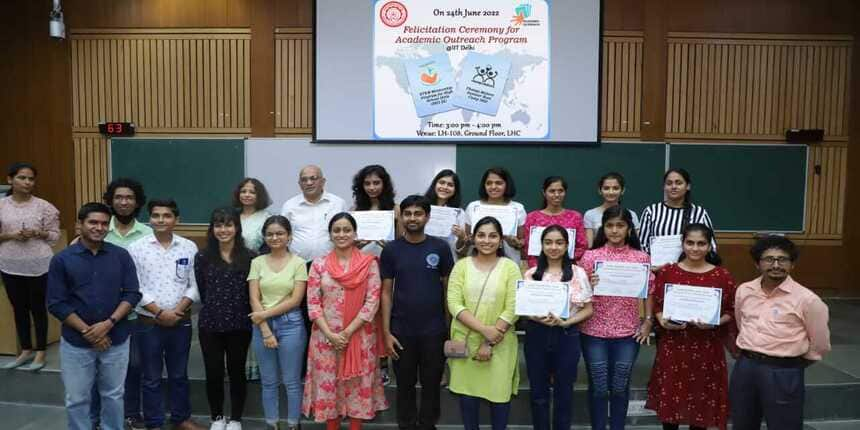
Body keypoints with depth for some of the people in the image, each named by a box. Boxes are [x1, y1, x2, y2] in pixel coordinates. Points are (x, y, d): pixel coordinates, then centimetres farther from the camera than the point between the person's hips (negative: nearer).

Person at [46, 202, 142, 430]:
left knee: (113, 395, 14)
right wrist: (87, 331, -13)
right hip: (76, 342, -1)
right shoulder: (62, 259, -5)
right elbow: (56, 304, -6)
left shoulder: (121, 256, -2)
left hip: (116, 340, 1)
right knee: (77, 399, 11)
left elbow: (132, 294, -4)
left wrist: (108, 323, -16)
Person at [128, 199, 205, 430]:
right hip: (149, 323, -1)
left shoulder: (189, 247, 0)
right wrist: (160, 312, -13)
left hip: (182, 322, 2)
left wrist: (178, 309, -12)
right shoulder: (136, 248, -5)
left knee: (179, 374, 16)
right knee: (152, 378, 10)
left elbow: (195, 285, 0)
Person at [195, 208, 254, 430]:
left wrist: (235, 311, 2)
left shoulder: (249, 257, -3)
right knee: (213, 372, 7)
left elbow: (253, 291, 1)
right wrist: (215, 310, 7)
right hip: (210, 324, 1)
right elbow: (202, 291, 6)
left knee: (236, 371, 10)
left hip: (239, 324, -1)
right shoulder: (202, 257, 1)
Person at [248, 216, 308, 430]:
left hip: (290, 324, -3)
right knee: (268, 381, 13)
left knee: (292, 381, 6)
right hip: (262, 325, 3)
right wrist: (266, 331, -9)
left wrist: (266, 313, -13)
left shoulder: (298, 263, -4)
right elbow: (254, 299, -1)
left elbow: (295, 300, -8)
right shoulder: (257, 262, 4)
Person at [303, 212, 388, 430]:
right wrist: (330, 334, -11)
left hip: (359, 335, -1)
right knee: (328, 384, 9)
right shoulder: (319, 264, 1)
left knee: (358, 386, 8)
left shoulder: (369, 263, -3)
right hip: (326, 336, 1)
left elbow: (372, 301, -8)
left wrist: (348, 332, -12)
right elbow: (313, 303, -1)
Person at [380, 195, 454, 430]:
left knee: (431, 385, 11)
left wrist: (452, 327, -1)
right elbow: (386, 292, 0)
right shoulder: (391, 250, -1)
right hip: (401, 330, 0)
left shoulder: (440, 247, -2)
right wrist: (386, 332, -4)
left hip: (434, 330, 0)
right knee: (405, 385, 12)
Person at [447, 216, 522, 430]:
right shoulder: (462, 265, 0)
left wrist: (490, 343, -12)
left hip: (499, 344, -1)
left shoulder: (510, 267, -3)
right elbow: (454, 304, -8)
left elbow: (512, 309, -8)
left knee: (499, 393, 7)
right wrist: (484, 329, -18)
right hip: (466, 341, 1)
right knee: (467, 392, 10)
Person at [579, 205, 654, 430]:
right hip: (594, 332, -1)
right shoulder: (590, 256, -2)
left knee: (620, 387, 11)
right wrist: (590, 286, -20)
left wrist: (648, 321, -1)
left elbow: (649, 292, 6)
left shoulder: (641, 257, 2)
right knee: (598, 388, 7)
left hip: (628, 332, 1)